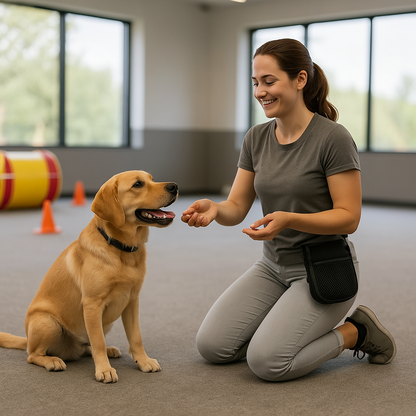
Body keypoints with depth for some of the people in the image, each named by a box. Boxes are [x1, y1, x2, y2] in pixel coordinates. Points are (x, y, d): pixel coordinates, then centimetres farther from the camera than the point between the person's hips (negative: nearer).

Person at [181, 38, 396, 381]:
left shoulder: (333, 138, -18)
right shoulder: (256, 138, 1)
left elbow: (348, 218, -18)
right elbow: (236, 208, 1)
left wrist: (288, 219, -32)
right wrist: (213, 209, -22)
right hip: (275, 266, 6)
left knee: (267, 361, -21)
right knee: (212, 346, -5)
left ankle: (354, 332, 4)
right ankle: (289, 328, 16)